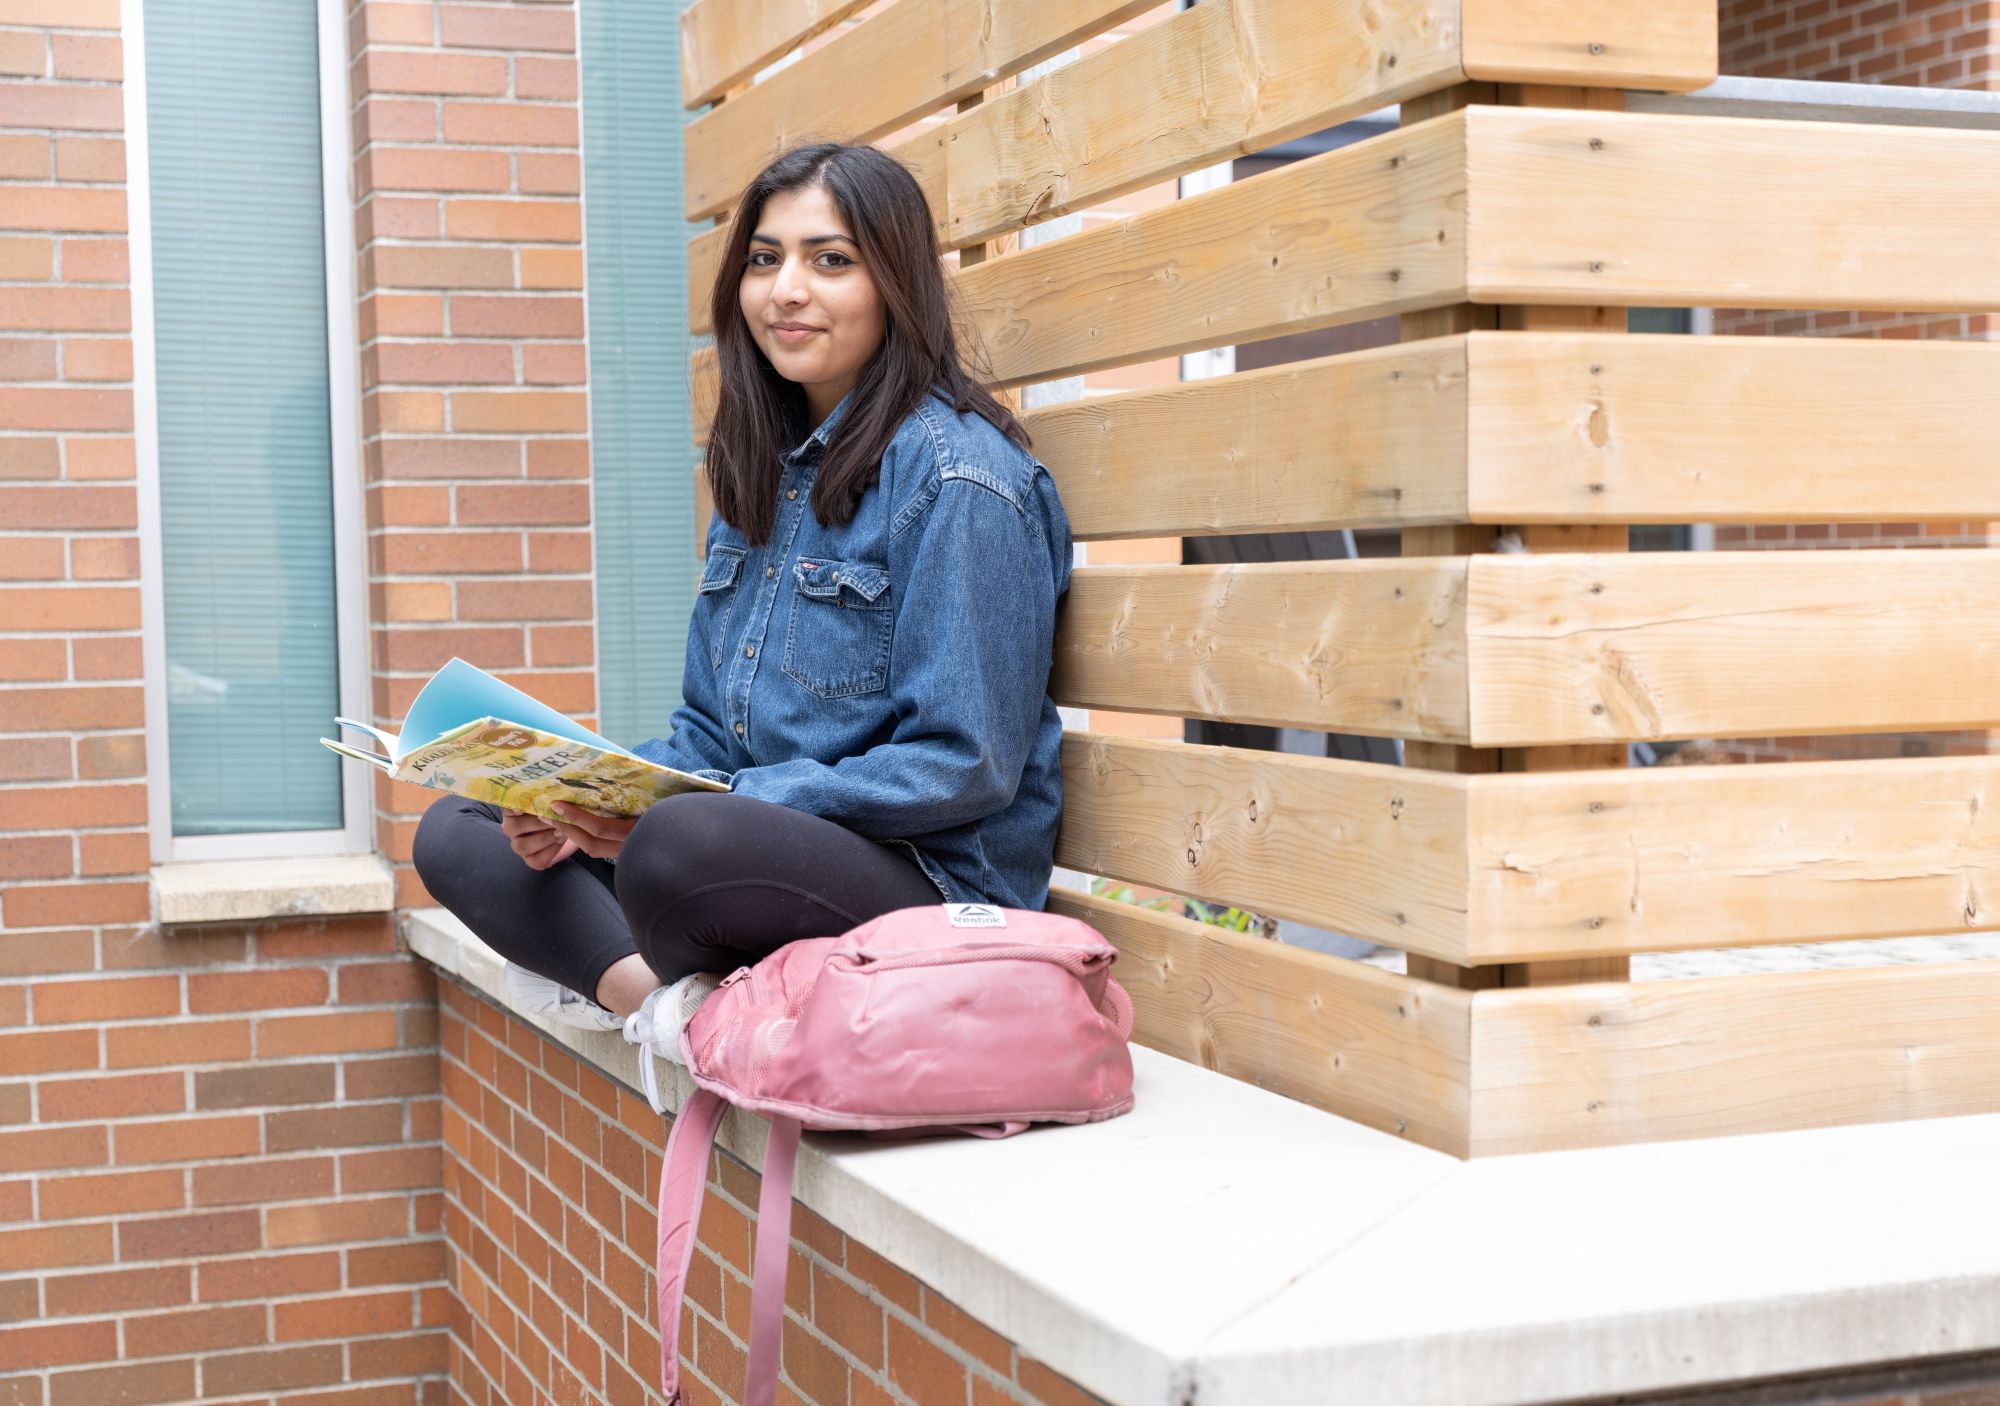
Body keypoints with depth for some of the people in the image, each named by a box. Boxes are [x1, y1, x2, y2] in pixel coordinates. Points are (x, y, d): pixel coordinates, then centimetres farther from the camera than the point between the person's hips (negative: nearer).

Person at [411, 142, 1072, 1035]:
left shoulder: (958, 476, -12)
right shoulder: (759, 466, 16)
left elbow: (965, 766, -17)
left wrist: (727, 802, -23)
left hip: (933, 877, -9)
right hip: (760, 834, 9)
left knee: (686, 845, -38)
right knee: (455, 833, 2)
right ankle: (659, 992, -21)